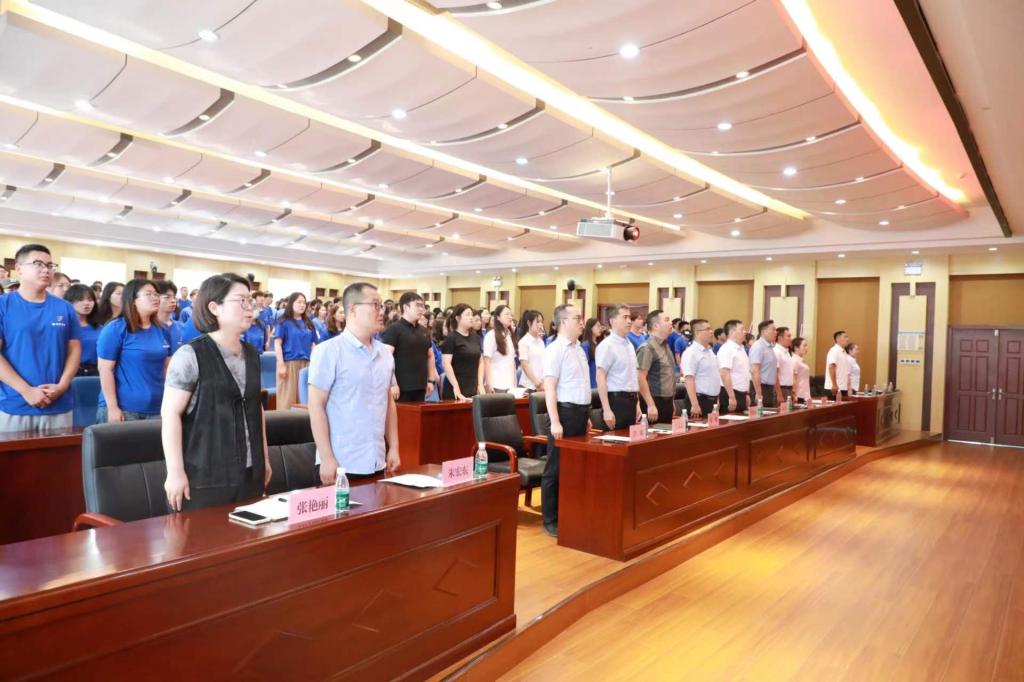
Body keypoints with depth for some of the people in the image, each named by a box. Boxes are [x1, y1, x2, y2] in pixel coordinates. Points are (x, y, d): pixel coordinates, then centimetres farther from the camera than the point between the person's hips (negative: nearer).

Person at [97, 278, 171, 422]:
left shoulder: (161, 330, 9)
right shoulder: (116, 328, -8)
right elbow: (105, 369, -10)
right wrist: (112, 407, -15)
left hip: (155, 409, 5)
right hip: (123, 409, -5)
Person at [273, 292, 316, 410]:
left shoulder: (308, 323, 14)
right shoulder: (284, 322, 1)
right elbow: (277, 344, -5)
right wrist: (281, 365, -13)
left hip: (306, 363, 5)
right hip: (289, 362, -5)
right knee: (288, 398, -5)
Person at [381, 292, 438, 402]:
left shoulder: (424, 331, 15)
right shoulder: (394, 329, -7)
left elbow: (430, 356, 22)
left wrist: (431, 380, 14)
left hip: (420, 387, 7)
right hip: (401, 387, -7)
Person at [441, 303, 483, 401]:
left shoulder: (475, 337, 13)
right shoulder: (451, 338, -6)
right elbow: (446, 363, -14)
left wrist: (480, 384, 6)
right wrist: (456, 387, -20)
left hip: (473, 390, 6)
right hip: (457, 390, -6)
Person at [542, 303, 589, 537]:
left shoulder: (579, 349, 13)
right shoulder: (555, 350, -12)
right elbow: (549, 388, -17)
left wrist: (586, 414, 18)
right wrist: (555, 421, -22)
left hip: (580, 412, 8)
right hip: (566, 412, -8)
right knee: (556, 469, 1)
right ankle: (550, 520, 11)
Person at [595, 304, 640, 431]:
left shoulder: (630, 345, 14)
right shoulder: (607, 345, -11)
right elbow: (600, 378, -16)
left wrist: (637, 404, 17)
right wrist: (606, 410, -20)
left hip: (631, 401, 8)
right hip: (616, 401, -8)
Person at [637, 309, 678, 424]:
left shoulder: (666, 346, 13)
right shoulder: (647, 348, -14)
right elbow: (640, 378, -20)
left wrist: (671, 401, 20)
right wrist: (651, 405, -23)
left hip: (667, 402, 9)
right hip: (655, 402, -8)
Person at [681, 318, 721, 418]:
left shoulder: (710, 351, 14)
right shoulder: (691, 352, -14)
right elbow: (689, 379, -21)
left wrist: (716, 398, 19)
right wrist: (695, 405, -26)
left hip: (712, 400, 8)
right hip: (700, 399, -8)